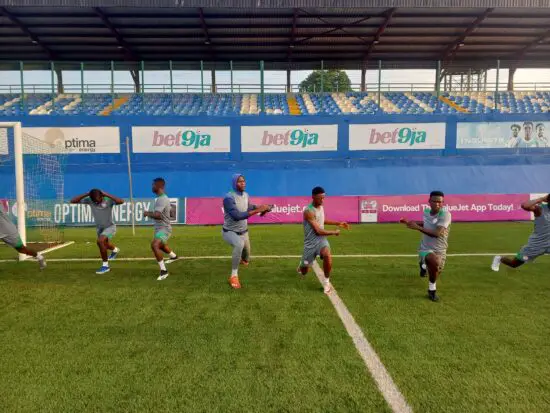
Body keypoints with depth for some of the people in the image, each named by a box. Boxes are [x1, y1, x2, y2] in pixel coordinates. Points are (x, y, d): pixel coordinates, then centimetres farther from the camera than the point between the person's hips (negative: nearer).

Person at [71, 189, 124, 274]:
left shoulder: (108, 199, -28)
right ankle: (115, 250, 66)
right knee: (105, 245, 27)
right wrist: (86, 194, -29)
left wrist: (107, 194, -42)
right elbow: (73, 201, -19)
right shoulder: (89, 200, -18)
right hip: (99, 228, 6)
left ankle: (105, 265, -13)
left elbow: (121, 201, -46)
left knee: (100, 241, -30)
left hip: (110, 227, -6)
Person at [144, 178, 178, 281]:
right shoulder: (164, 198, 9)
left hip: (164, 229, -11)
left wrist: (147, 213, -16)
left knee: (154, 245, -31)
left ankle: (164, 271, -27)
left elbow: (157, 215, -34)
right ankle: (173, 256, 61)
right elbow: (170, 210, 24)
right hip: (160, 228, 11)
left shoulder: (162, 199, -23)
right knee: (160, 245, 34)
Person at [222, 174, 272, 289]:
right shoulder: (229, 198, -27)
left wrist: (260, 207, -5)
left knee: (246, 260, 18)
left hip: (243, 231, 7)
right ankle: (234, 276, -25)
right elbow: (237, 216, -38)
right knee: (239, 244, -41)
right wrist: (257, 210, -42)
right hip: (230, 232, -7)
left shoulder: (246, 195, -3)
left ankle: (239, 259, 60)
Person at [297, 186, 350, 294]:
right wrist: (334, 232, -10)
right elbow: (318, 231, -22)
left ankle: (326, 281, -7)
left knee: (327, 255, -30)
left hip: (321, 239, 5)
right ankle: (302, 265, 48)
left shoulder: (321, 207, 4)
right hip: (311, 242, -4)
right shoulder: (308, 211, -22)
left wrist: (338, 223, 19)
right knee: (304, 272, 7)